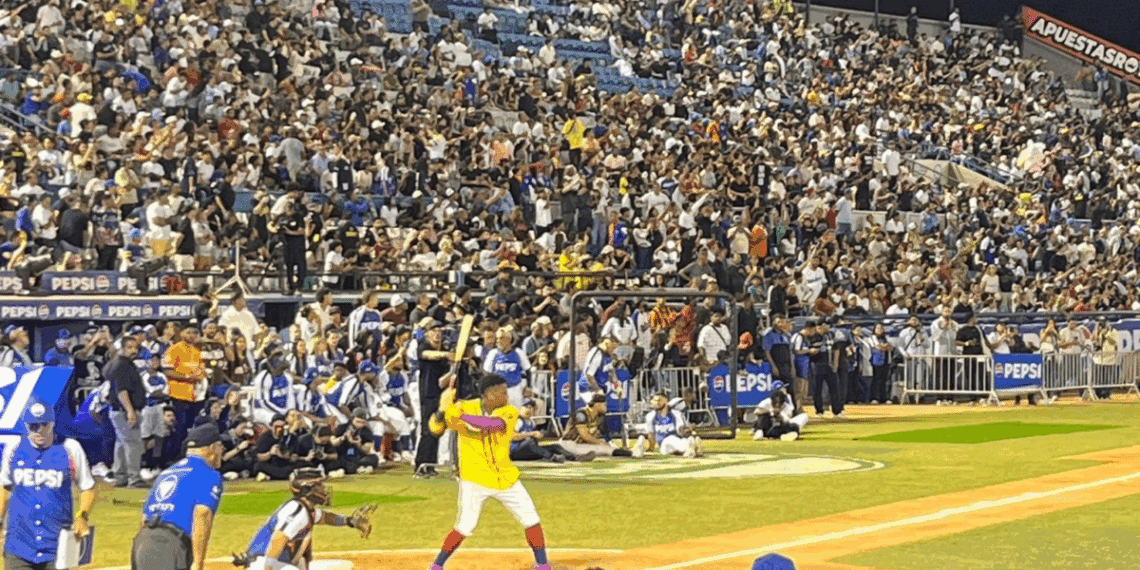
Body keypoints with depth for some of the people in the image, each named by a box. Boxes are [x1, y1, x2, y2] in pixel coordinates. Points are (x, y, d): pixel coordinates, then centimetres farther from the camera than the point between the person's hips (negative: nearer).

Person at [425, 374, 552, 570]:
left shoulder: (509, 413, -10)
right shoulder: (465, 407, -9)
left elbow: (490, 424, -30)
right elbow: (435, 428, -11)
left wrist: (453, 412, -39)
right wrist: (442, 410, -34)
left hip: (506, 479, 3)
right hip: (475, 479, -3)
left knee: (532, 520, 4)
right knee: (465, 527, -12)